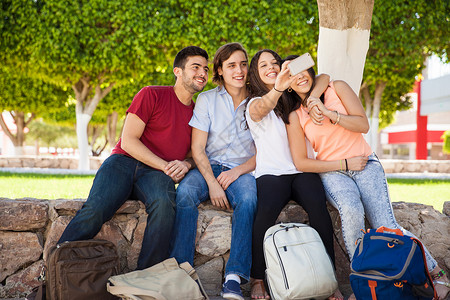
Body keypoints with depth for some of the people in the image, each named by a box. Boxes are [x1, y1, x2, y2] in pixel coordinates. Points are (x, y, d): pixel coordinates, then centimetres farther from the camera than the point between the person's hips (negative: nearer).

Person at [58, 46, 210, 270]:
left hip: (155, 175, 3)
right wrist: (166, 165, -11)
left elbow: (197, 154, 24)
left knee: (163, 204, -35)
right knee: (95, 208, -31)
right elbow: (128, 141, -4)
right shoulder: (152, 95, 3)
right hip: (124, 162, -2)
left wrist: (186, 164, -2)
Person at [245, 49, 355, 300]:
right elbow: (262, 109, -18)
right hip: (271, 173, -2)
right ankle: (258, 280, -23)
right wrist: (276, 90, -41)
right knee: (267, 209, -34)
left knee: (318, 204, -30)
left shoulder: (293, 100, 22)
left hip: (303, 170, 3)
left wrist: (312, 98, -2)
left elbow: (325, 77, 18)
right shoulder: (254, 104, 9)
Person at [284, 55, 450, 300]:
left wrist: (329, 113, -16)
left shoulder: (337, 88, 3)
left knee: (385, 227, -18)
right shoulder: (295, 116, 1)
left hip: (366, 164, 0)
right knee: (351, 210, -35)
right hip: (333, 174, 0)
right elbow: (300, 163, -4)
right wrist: (344, 164, -9)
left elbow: (363, 125, -4)